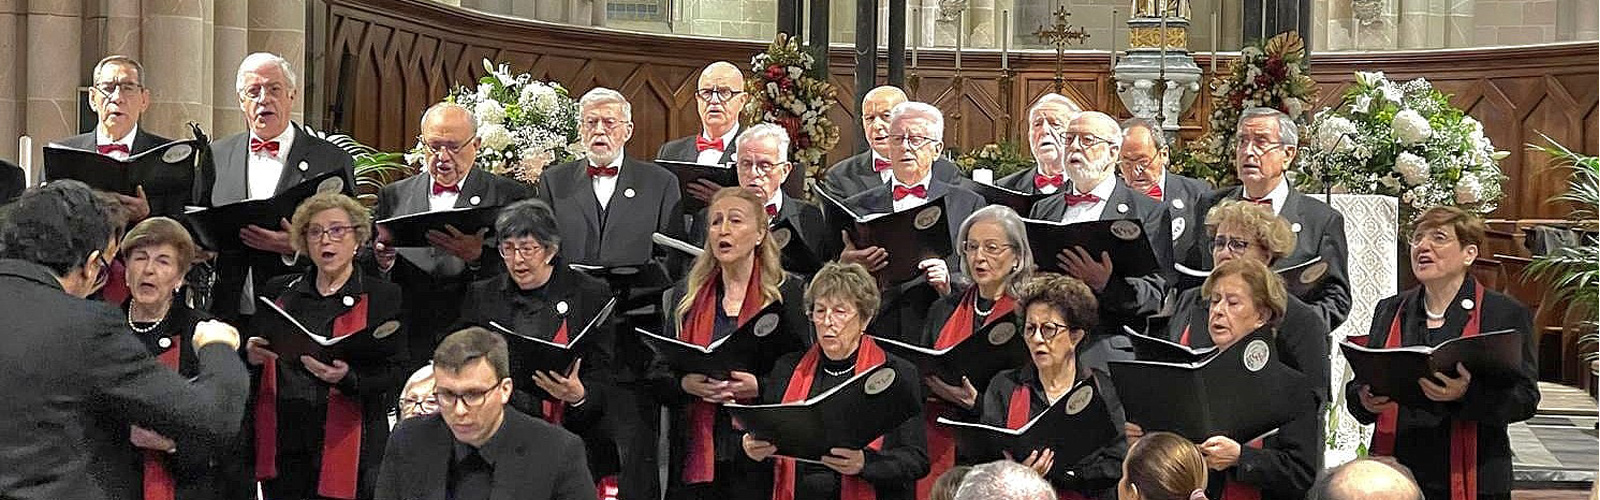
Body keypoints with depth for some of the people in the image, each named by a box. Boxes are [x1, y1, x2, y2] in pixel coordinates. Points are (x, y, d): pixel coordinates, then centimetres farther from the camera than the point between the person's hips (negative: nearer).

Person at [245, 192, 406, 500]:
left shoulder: (383, 296, 4)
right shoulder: (278, 292, 15)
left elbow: (395, 375, -4)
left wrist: (348, 378, -22)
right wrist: (249, 356, -4)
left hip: (348, 451, -3)